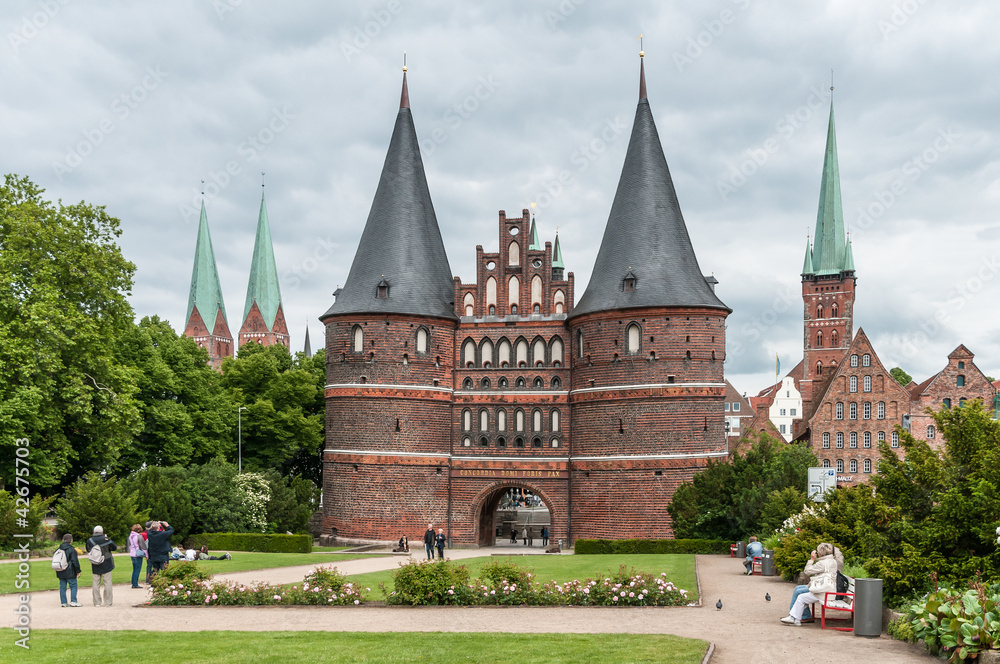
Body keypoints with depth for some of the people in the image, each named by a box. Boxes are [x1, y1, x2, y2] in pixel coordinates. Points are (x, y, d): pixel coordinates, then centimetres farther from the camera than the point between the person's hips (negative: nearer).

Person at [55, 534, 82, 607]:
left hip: (61, 573, 6)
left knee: (62, 587, 9)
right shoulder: (72, 550, -10)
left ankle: (63, 602, 9)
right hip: (70, 573, -6)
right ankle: (73, 601, -6)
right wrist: (78, 571, -4)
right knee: (73, 586, 0)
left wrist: (57, 572, 24)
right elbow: (75, 562, -12)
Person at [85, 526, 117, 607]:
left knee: (96, 583, 9)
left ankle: (97, 602, 10)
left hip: (95, 567, 3)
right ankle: (108, 602, 4)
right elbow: (115, 547, -1)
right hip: (106, 566, -3)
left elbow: (88, 551, 14)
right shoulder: (105, 539, -10)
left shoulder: (89, 541, -1)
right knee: (107, 583, 3)